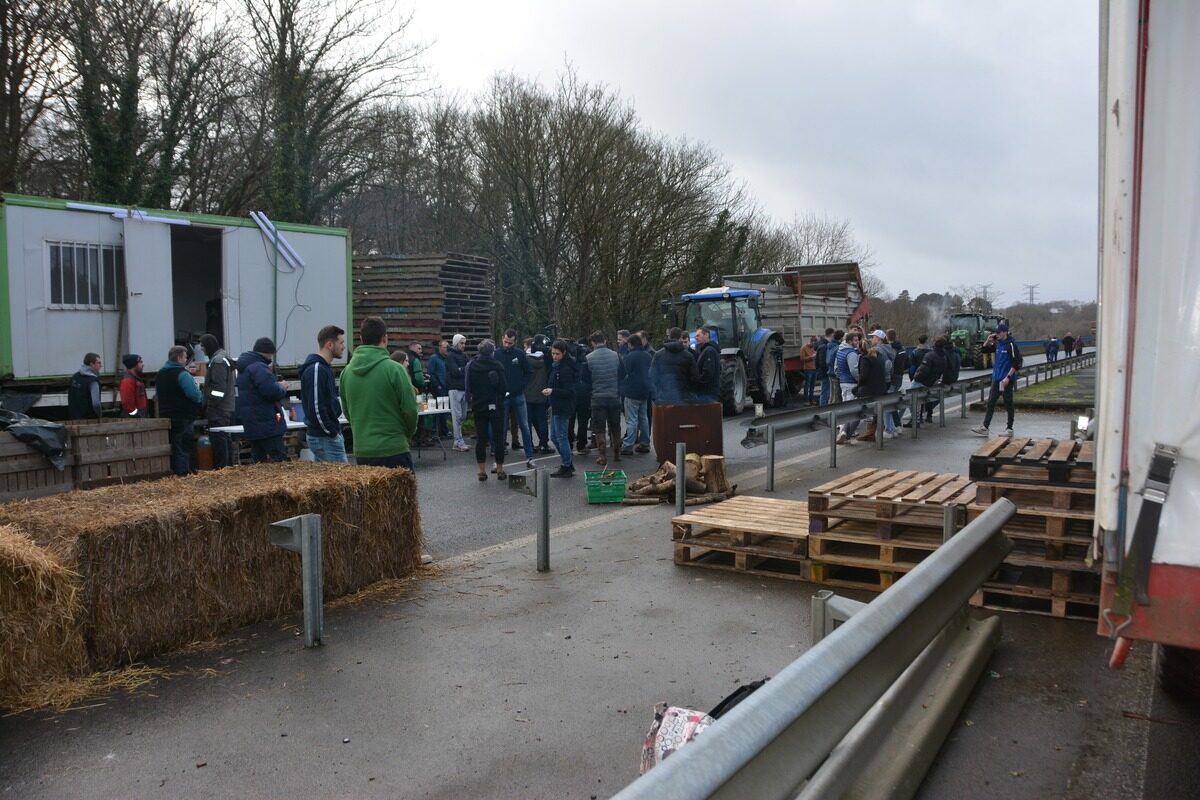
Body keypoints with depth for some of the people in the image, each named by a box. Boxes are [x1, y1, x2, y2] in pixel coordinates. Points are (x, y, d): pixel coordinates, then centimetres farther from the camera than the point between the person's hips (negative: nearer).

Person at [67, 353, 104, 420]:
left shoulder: (74, 376, 8)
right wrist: (100, 415, -7)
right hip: (89, 419, -8)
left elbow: (70, 397, 15)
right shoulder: (93, 380, -17)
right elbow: (96, 403, -24)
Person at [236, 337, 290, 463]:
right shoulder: (259, 367, -15)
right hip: (266, 423, -10)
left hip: (253, 425, 10)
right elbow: (272, 391, -26)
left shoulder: (245, 367, 19)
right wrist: (282, 387, -5)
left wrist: (277, 385, 15)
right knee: (279, 461, -10)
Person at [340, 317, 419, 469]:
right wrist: (408, 434, 8)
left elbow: (347, 411, 11)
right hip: (394, 450, -5)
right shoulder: (394, 369, -13)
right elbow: (410, 409, -11)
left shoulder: (346, 372, 3)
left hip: (361, 452, 5)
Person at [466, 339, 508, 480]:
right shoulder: (497, 365, -12)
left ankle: (482, 471, 8)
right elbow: (503, 388, -12)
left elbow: (468, 387, 3)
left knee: (480, 439, 7)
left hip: (478, 406, 3)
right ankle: (500, 470, 9)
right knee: (498, 438, 6)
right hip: (495, 406, -3)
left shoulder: (471, 365, 0)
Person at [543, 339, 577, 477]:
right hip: (556, 407, 10)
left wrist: (552, 391, -28)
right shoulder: (556, 366, 12)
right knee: (554, 437, 15)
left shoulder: (566, 369, -17)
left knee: (561, 437, -2)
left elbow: (569, 391, -21)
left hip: (563, 408, -10)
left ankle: (566, 467, 9)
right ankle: (568, 464, 26)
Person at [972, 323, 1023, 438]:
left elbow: (1016, 363, -16)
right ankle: (985, 427, 10)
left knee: (1008, 404, 3)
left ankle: (1009, 429, 12)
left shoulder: (1011, 345, -13)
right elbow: (984, 350, 21)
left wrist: (1008, 377, -20)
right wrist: (988, 341, 3)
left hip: (1007, 380, -7)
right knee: (990, 402, 7)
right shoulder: (997, 344, 8)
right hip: (996, 379, 7)